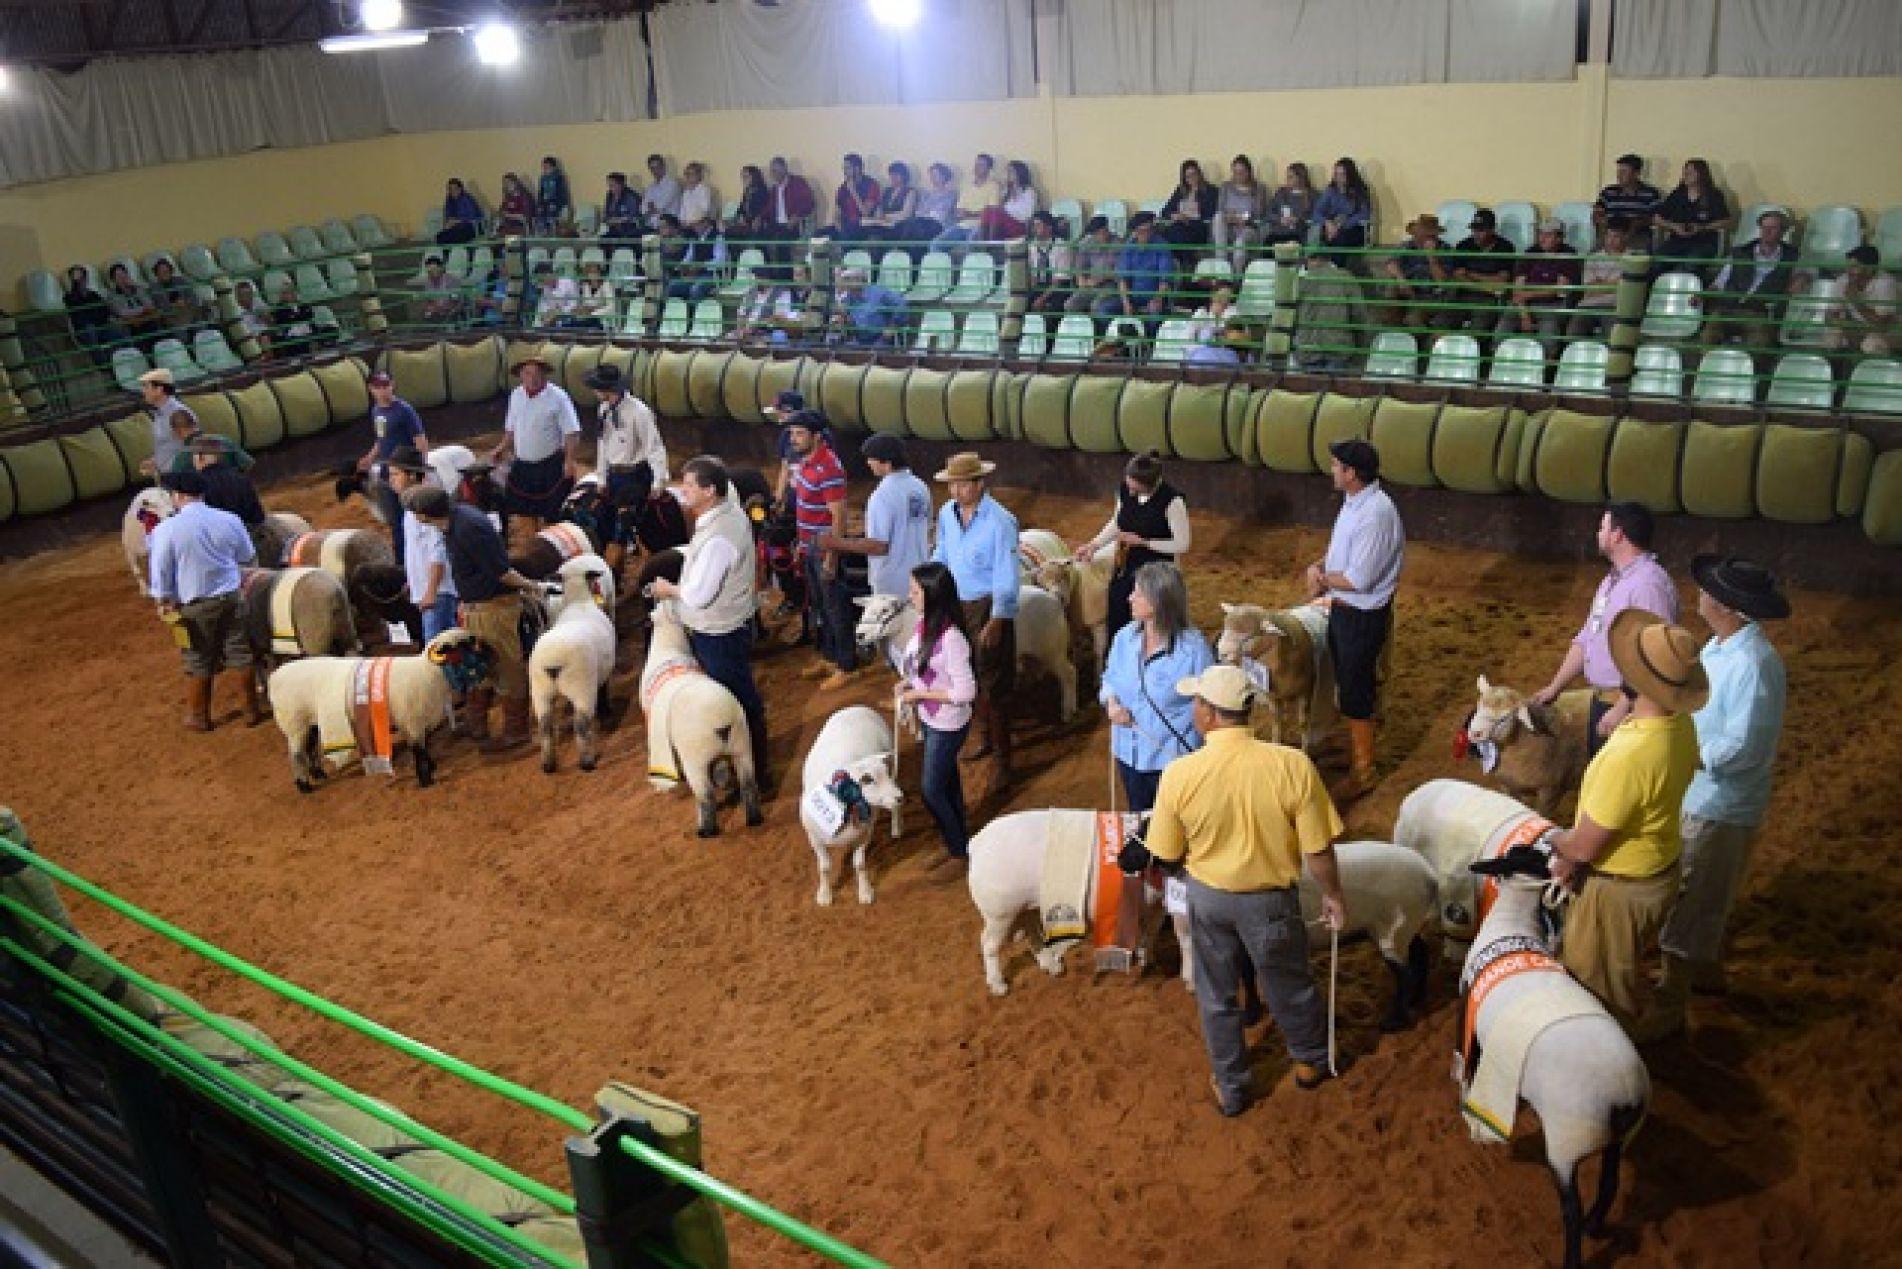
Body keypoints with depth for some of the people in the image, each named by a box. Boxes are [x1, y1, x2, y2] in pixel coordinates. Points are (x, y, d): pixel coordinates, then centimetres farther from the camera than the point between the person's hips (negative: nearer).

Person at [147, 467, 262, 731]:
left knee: (198, 661, 10)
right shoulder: (228, 520, -3)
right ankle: (251, 709, 16)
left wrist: (163, 602, 5)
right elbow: (248, 557, 11)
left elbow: (160, 571, -7)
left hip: (194, 605, -2)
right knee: (239, 654, 10)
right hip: (231, 597, 2)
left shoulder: (166, 529, -12)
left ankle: (199, 716, 20)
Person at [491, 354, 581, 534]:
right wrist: (503, 448, 10)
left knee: (550, 515, 0)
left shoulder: (557, 397, -12)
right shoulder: (516, 395, 5)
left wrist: (569, 461, -22)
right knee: (527, 513, 15)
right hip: (522, 464, 6)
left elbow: (572, 433, -14)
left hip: (550, 466, -6)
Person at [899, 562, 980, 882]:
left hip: (948, 725, -8)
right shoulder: (924, 622, -5)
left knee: (932, 789, 3)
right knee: (947, 782, 20)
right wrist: (906, 682, -5)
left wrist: (919, 694, -22)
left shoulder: (951, 637, -30)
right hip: (929, 719, 8)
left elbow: (966, 692, -27)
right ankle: (959, 846, 37)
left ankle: (961, 856, 21)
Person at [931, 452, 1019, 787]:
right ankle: (987, 737, 36)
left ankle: (1001, 759, 7)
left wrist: (996, 621, -21)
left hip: (988, 606, -6)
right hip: (957, 604, 6)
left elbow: (1006, 576, -18)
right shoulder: (947, 514, 0)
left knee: (992, 685, -2)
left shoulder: (1000, 521, -19)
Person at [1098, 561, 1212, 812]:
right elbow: (1109, 678, 14)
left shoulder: (1193, 648, -19)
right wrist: (1111, 702, -8)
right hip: (1129, 754, 5)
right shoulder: (1125, 638, -2)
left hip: (1173, 760, -5)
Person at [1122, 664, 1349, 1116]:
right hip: (1270, 899, 0)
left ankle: (1231, 1088, 41)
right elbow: (1318, 848, -15)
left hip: (1208, 895, 0)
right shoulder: (1293, 765, -25)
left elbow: (1166, 853, -8)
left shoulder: (1179, 774, -23)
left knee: (1216, 994, 23)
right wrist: (1333, 894, 4)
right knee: (1288, 984, 26)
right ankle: (1310, 1061, 51)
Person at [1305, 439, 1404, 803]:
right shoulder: (1354, 501, 3)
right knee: (1347, 683, 22)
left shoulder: (1375, 513, -28)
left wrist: (1322, 579, -11)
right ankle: (1354, 750, 40)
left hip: (1363, 616, -9)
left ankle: (1362, 770, 18)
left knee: (1355, 692, 3)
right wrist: (1320, 567, -4)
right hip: (1343, 608, 9)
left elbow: (1358, 579, -28)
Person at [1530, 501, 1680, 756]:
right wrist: (1554, 688, 18)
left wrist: (1621, 710, -26)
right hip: (1601, 701, 10)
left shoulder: (1648, 584, -20)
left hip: (1630, 706, -10)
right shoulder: (1613, 580, 13)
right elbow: (1586, 640, 19)